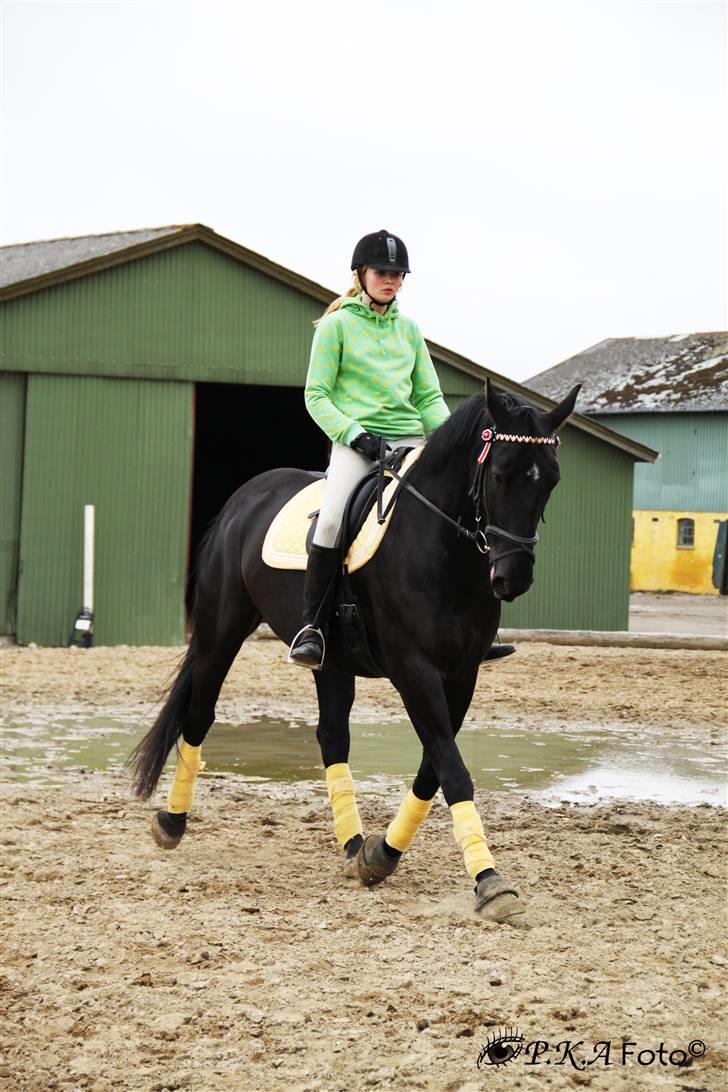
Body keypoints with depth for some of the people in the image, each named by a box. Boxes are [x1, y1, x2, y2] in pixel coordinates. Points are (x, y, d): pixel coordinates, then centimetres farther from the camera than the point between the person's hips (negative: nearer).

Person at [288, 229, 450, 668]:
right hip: (355, 439, -4)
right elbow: (317, 395, -1)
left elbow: (430, 397, 17)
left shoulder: (409, 328, 17)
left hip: (409, 439, 5)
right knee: (331, 519, -29)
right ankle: (312, 626, -21)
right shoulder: (337, 324, 4)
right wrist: (354, 434, -15)